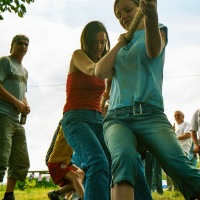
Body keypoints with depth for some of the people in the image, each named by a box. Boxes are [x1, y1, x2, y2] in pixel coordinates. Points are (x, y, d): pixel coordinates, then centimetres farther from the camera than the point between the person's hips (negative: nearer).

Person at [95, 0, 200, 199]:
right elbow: (100, 72, 10)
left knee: (180, 166, -28)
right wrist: (120, 44, 13)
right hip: (117, 117, 2)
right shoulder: (119, 47, 28)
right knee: (123, 158, -32)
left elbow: (154, 51, -11)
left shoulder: (158, 29, 16)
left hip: (150, 114, -2)